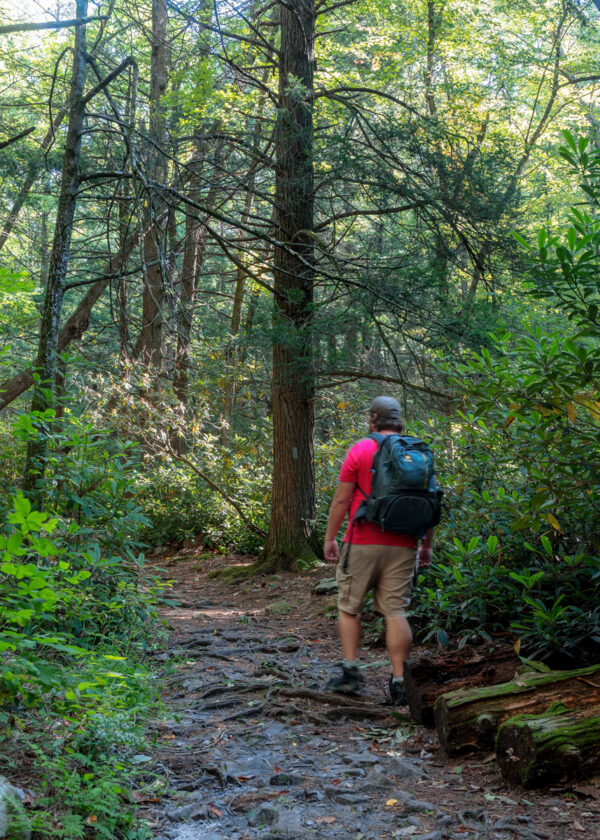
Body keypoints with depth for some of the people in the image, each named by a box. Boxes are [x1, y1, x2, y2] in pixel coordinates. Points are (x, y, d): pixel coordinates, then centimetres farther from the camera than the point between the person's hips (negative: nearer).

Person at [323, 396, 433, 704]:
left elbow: (341, 499, -4)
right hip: (402, 546, 3)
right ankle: (399, 682, 0)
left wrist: (330, 537, 4)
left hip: (362, 543, -3)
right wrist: (426, 545, 19)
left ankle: (350, 670, 6)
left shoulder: (360, 450, -3)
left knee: (349, 608, 11)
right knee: (396, 612, 4)